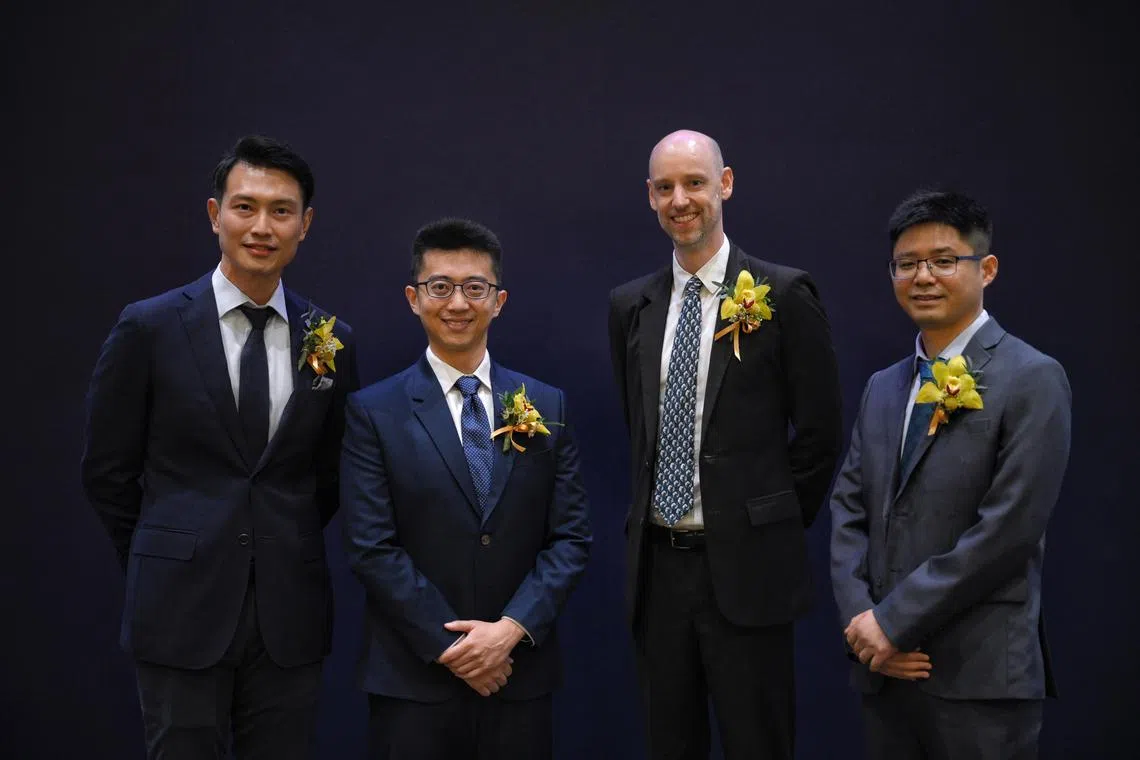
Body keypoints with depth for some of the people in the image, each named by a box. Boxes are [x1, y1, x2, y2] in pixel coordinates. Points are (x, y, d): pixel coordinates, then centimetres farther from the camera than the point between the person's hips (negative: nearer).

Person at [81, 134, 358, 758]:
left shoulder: (332, 342, 3)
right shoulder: (148, 328, -4)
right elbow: (106, 472, 3)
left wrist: (285, 559, 12)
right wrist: (165, 570, 8)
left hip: (291, 616, 2)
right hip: (182, 613, -2)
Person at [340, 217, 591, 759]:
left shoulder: (547, 406, 4)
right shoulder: (373, 412, -3)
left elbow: (570, 537, 1)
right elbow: (371, 548, -8)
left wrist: (512, 628, -10)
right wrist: (450, 646, -12)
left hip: (520, 674, 2)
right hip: (413, 680, -2)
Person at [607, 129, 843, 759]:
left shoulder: (784, 294, -7)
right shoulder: (629, 305, 8)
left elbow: (819, 434, -3)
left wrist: (774, 529, 1)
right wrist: (652, 510, 12)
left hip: (746, 567, -4)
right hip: (656, 565, 5)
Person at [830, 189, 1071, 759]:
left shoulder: (1032, 380, -7)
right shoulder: (882, 387, 12)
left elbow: (1007, 529, -15)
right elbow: (849, 510, 9)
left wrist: (894, 621, -13)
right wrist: (860, 619, -6)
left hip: (980, 676, -5)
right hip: (884, 669, 5)